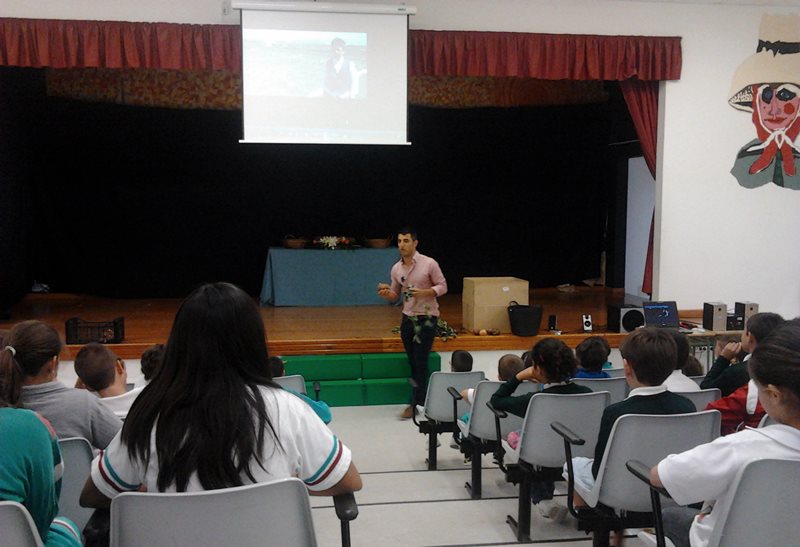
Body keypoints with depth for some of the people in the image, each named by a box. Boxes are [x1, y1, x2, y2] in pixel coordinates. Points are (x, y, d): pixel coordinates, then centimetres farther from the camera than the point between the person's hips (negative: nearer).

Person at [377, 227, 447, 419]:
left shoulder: (429, 264, -11)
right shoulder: (396, 269, 4)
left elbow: (443, 286, -6)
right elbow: (395, 295, 12)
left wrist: (424, 292, -22)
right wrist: (386, 293, -11)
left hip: (426, 318, -5)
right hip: (407, 318, 5)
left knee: (420, 362, -4)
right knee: (413, 362, 10)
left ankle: (416, 404, 4)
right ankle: (421, 400, 21)